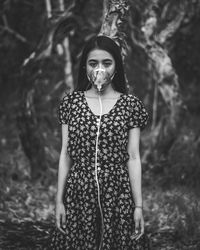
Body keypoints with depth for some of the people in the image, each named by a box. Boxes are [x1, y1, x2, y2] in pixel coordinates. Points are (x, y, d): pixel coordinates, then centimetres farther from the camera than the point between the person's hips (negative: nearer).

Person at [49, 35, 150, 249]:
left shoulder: (130, 105, 1)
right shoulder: (71, 102, 4)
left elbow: (133, 158, 0)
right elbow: (65, 154, 6)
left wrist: (138, 206, -3)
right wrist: (59, 200, 3)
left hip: (118, 195, -1)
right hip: (79, 194, 1)